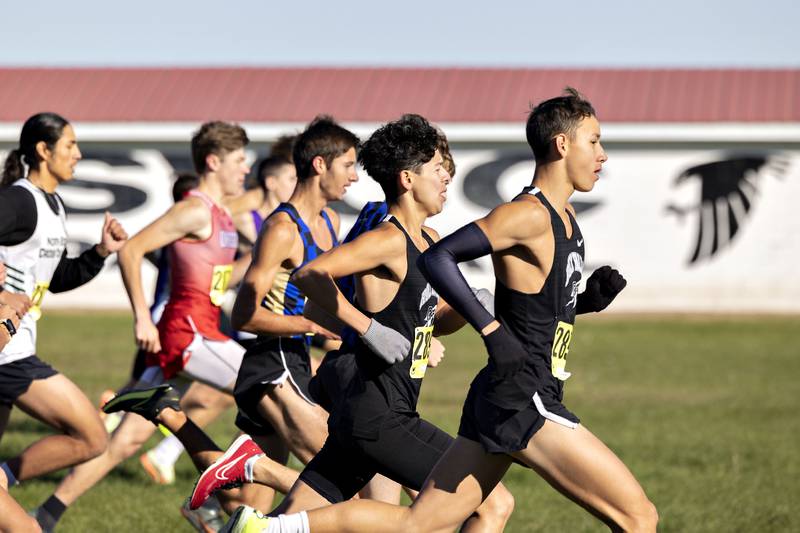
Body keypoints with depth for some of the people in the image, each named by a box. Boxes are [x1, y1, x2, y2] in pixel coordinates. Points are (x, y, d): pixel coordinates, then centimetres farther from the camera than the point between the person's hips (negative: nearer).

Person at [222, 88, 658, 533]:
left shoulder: (563, 216, 16)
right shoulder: (528, 214, -14)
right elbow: (437, 258, -22)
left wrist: (589, 300, 9)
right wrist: (493, 331, -25)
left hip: (501, 398, 9)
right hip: (523, 403, -9)